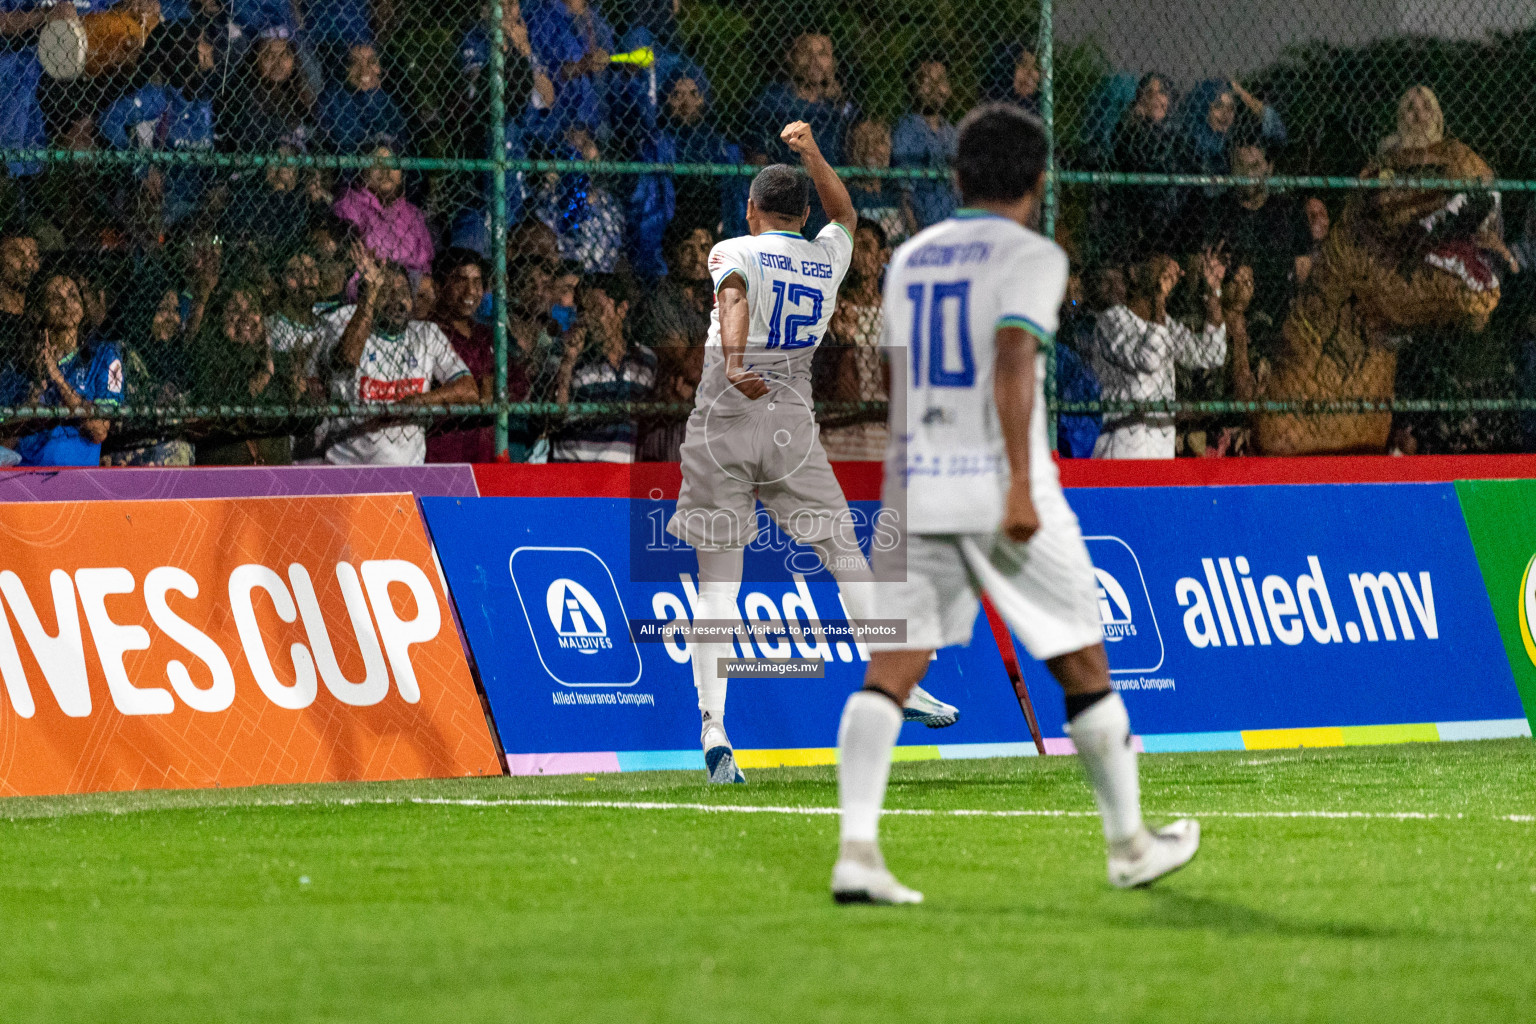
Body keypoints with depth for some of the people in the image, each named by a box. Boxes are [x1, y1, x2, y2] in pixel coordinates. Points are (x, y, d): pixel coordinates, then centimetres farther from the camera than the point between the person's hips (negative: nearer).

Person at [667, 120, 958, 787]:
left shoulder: (734, 252, -1)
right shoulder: (828, 258, 11)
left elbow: (734, 297, -24)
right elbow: (845, 213, 34)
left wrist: (733, 364, -40)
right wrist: (812, 154, 25)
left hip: (723, 426, -2)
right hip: (791, 428, 2)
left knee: (716, 585, -2)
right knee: (846, 555, 12)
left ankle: (714, 730, -11)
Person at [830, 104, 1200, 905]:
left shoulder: (910, 258, 16)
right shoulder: (1031, 256, -3)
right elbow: (1012, 361, -18)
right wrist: (1021, 484, -23)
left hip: (914, 486, 5)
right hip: (995, 482, -5)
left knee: (890, 668, -2)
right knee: (1083, 665, 10)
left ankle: (857, 849, -18)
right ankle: (1129, 845, 20)